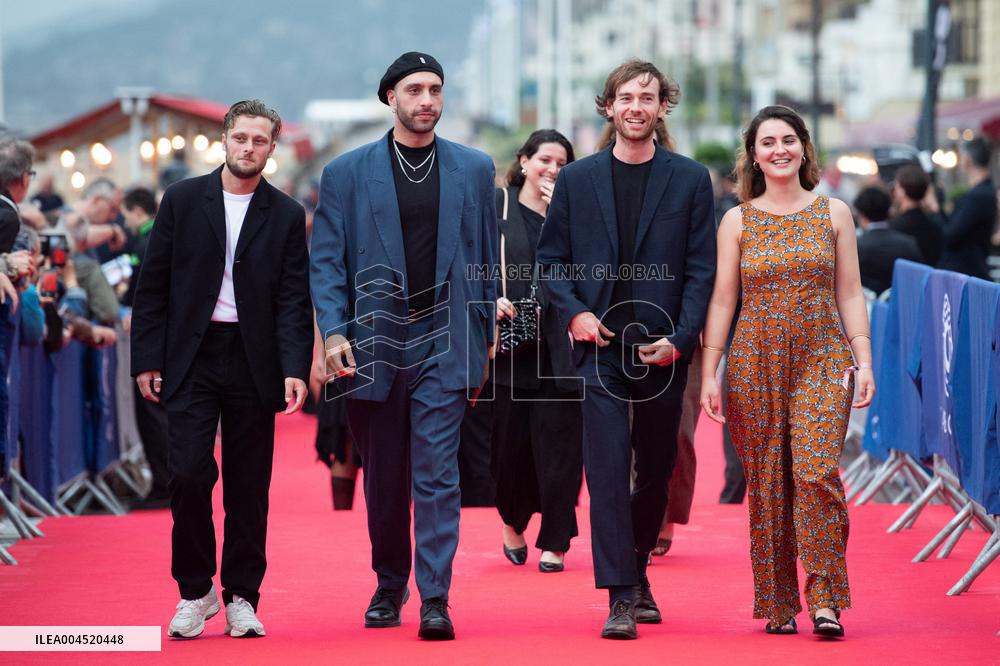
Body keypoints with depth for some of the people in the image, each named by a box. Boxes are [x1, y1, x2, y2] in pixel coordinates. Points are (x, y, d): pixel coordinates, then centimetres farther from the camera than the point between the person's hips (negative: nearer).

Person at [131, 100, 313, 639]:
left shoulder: (286, 216, 6)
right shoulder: (182, 200, 5)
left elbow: (294, 300, 2)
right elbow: (153, 285, 5)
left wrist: (295, 368, -10)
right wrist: (146, 359, -2)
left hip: (253, 363, 1)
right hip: (190, 358, -1)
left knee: (248, 485, 4)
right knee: (189, 472, -9)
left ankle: (241, 597, 14)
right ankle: (195, 591, 7)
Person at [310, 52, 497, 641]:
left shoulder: (474, 169, 8)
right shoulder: (347, 173, 3)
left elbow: (486, 258, 11)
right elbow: (327, 261, 1)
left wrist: (484, 339, 8)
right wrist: (333, 331, -12)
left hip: (444, 343, -1)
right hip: (373, 342, 1)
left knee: (438, 473, -10)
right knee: (383, 478, 10)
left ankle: (435, 598, -11)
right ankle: (389, 586, 27)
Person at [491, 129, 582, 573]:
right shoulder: (497, 206, 6)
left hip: (559, 348, 1)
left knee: (557, 444, -2)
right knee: (509, 440, 2)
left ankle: (554, 543, 7)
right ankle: (513, 522, 30)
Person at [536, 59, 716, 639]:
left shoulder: (690, 179, 4)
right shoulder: (577, 179, 7)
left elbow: (702, 268, 1)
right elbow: (551, 259, 10)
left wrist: (679, 337, -10)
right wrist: (573, 312, -7)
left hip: (664, 348, 1)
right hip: (599, 347, -1)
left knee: (656, 470, 10)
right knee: (608, 469, -9)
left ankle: (636, 571, 31)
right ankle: (621, 596, -8)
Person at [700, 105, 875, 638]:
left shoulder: (834, 213, 7)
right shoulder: (738, 221, 6)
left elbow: (850, 294, 8)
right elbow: (722, 300, 5)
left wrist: (863, 362, 0)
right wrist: (709, 374, -1)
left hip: (822, 358, -1)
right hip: (756, 362, 1)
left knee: (815, 470, -16)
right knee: (766, 483, 1)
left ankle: (825, 599, -11)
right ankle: (778, 604, 10)